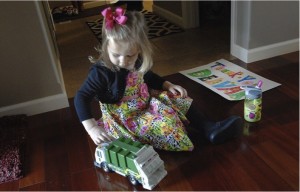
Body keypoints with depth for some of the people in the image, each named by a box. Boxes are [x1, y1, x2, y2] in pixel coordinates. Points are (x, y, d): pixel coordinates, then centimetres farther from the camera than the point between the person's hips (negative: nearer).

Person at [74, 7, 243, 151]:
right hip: (123, 119, -7)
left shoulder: (137, 62, -7)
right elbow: (82, 97, -22)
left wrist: (169, 85, 1)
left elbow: (148, 76, 14)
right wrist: (92, 128, -33)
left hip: (145, 105, 7)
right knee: (164, 122, -26)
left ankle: (209, 128, 2)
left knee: (175, 99, 1)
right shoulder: (101, 72, -26)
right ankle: (210, 133, -12)